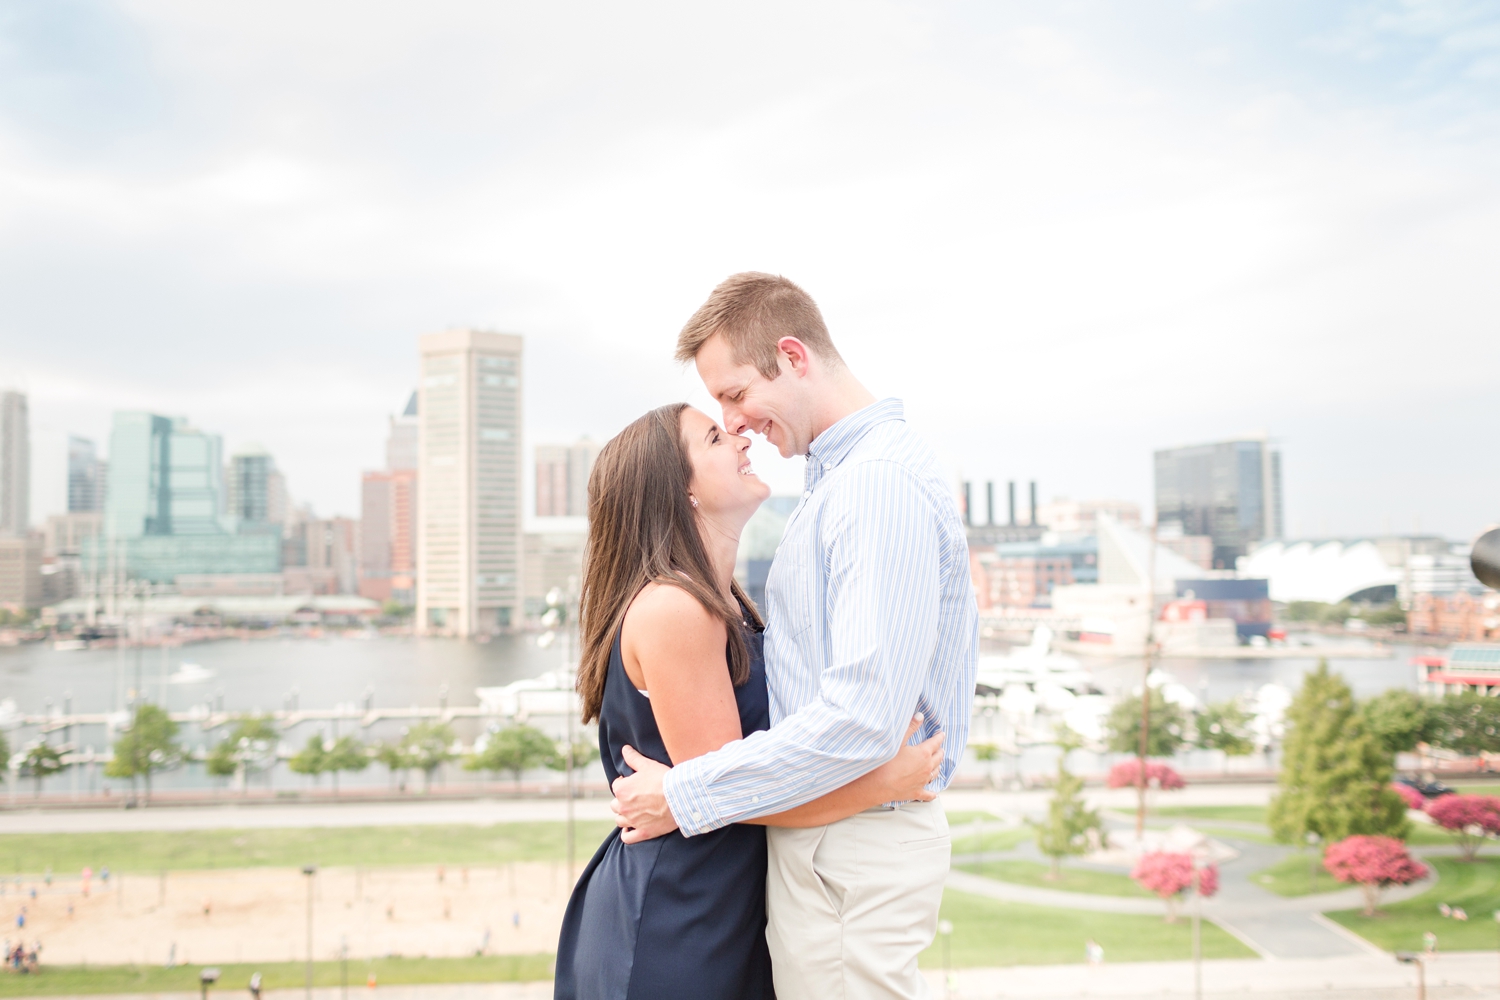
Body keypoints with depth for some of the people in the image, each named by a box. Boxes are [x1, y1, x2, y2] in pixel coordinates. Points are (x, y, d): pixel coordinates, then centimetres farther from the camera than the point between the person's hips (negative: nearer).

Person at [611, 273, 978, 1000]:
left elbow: (864, 717, -27)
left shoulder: (882, 484, -20)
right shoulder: (836, 476, 13)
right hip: (814, 835, 9)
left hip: (855, 854, -9)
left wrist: (687, 796, -20)